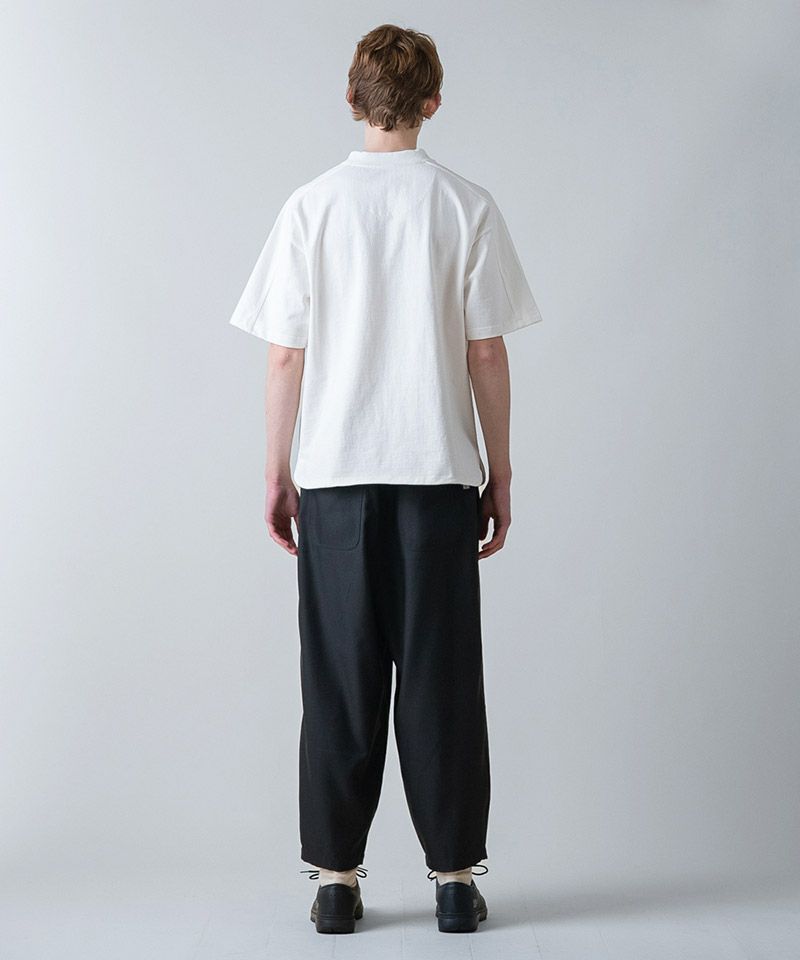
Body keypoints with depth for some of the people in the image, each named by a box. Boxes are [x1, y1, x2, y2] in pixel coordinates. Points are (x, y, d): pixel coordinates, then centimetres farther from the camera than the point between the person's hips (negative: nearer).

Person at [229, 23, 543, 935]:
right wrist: (499, 473, 7)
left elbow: (285, 356, 0)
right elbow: (486, 354, -1)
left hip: (333, 475, 1)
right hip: (438, 471, 0)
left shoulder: (311, 206, 0)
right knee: (440, 679, 6)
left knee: (341, 681, 8)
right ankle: (454, 875, 13)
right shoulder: (466, 206, -1)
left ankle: (336, 876, 13)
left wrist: (279, 472, 8)